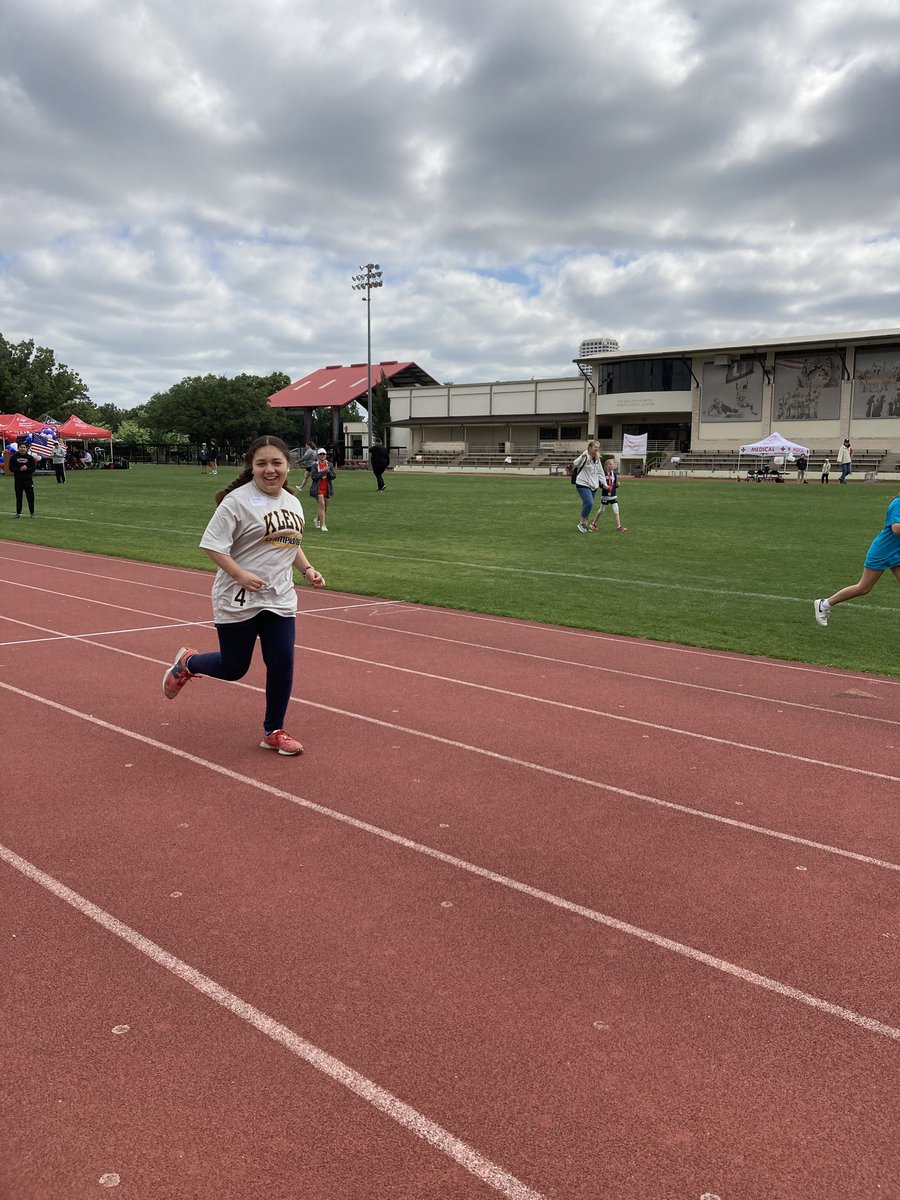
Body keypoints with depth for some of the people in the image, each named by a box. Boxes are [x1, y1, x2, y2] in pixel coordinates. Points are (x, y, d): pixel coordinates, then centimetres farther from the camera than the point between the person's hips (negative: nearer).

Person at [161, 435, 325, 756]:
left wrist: (307, 569, 8)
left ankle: (274, 731, 19)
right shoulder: (237, 500, -13)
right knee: (233, 668, 7)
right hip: (237, 601, -5)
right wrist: (241, 575, -25)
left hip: (280, 600, 5)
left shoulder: (293, 503, 9)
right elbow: (213, 545, -15)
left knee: (282, 663, 1)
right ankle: (187, 663, 39)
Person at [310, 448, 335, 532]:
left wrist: (328, 472, -18)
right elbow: (313, 477, -14)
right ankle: (323, 525, -9)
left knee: (325, 507, 13)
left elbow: (333, 476, 1)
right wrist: (323, 472, -19)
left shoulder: (329, 465, 5)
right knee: (321, 505, -12)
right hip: (318, 488, -5)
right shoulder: (315, 465, -4)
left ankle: (317, 520, 39)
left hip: (327, 488, 5)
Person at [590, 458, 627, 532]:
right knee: (602, 510, 10)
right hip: (605, 495, -3)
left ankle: (619, 527, -6)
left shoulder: (614, 473, 3)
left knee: (616, 510, -5)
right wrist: (603, 486, -26)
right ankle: (593, 523, 30)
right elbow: (599, 484, -8)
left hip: (613, 495, 3)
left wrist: (617, 484, -11)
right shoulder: (603, 473, -11)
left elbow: (615, 485, 10)